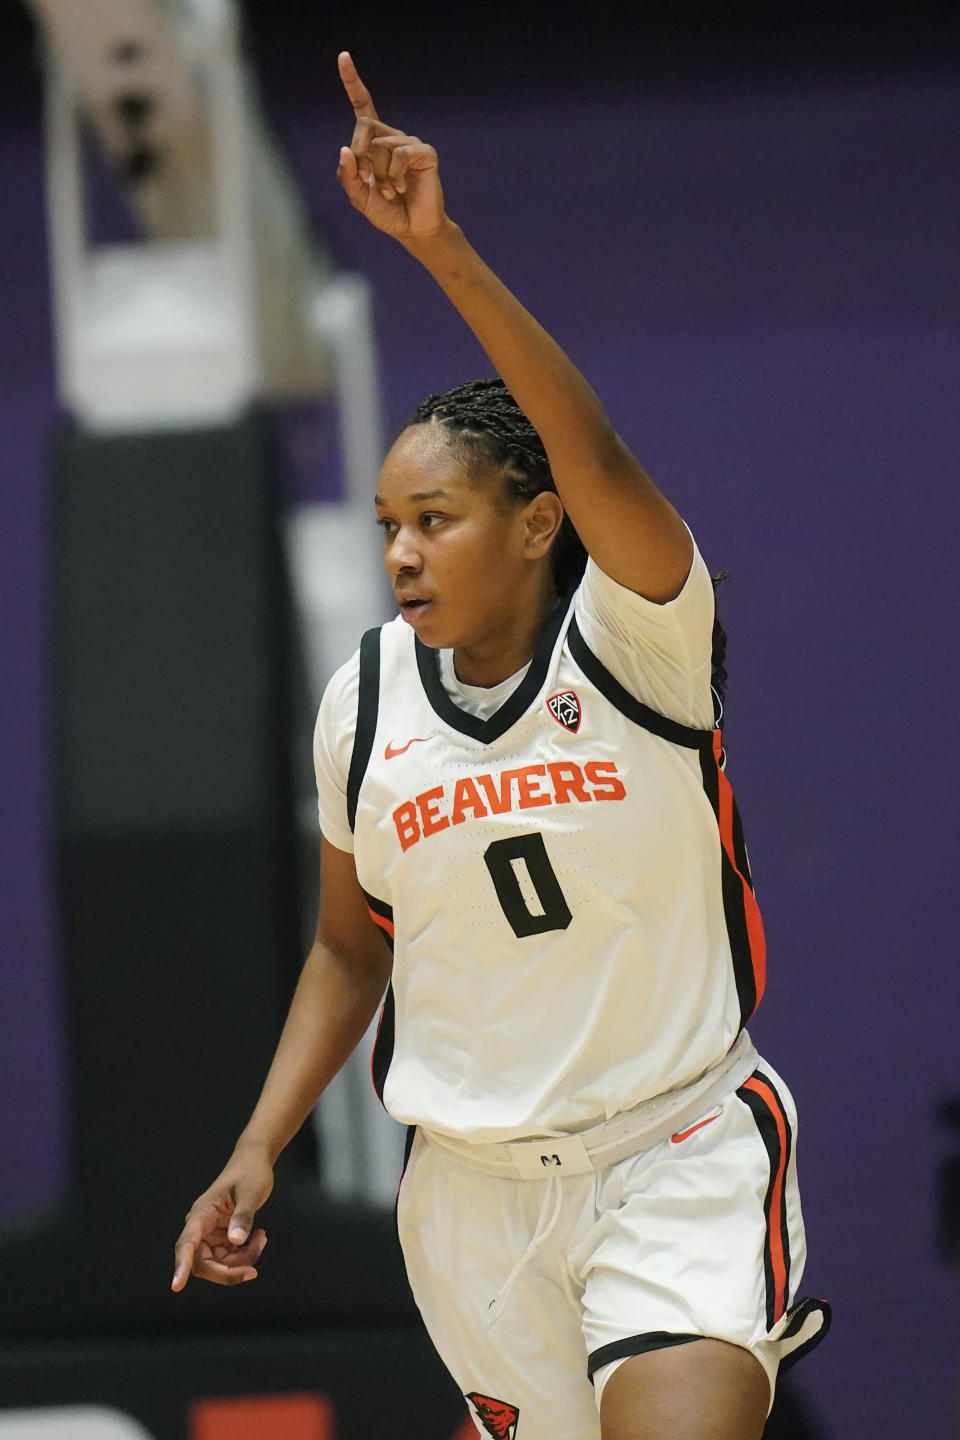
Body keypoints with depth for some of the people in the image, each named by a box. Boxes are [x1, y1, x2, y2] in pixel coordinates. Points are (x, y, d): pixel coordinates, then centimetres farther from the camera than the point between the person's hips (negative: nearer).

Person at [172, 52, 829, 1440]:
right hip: (472, 1190, 5)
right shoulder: (364, 701, 1)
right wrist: (260, 1149, 3)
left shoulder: (637, 635, -12)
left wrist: (443, 249, -43)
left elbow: (597, 455, -32)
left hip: (679, 1160, -4)